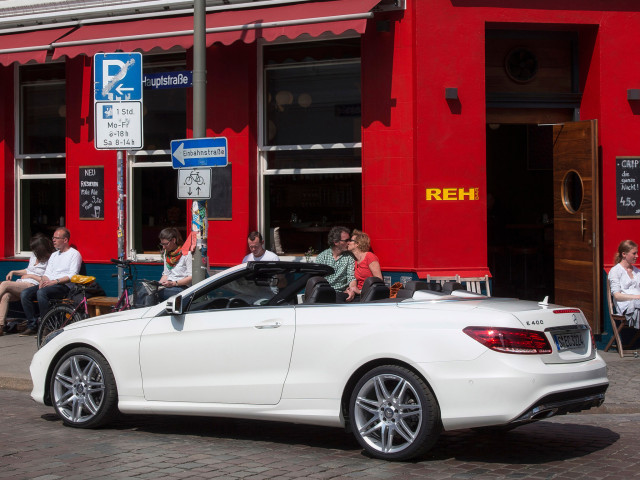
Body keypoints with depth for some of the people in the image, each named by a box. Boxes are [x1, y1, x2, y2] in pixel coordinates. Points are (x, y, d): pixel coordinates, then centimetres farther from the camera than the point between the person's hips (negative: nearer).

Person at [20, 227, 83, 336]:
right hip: (48, 284, 8)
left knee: (41, 293, -35)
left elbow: (72, 276, -9)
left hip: (63, 286, -8)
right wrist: (43, 280, -4)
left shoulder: (74, 254, 2)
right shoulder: (54, 255, 27)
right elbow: (47, 273, 20)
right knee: (25, 294, -15)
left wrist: (55, 281, -18)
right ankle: (32, 326, -13)